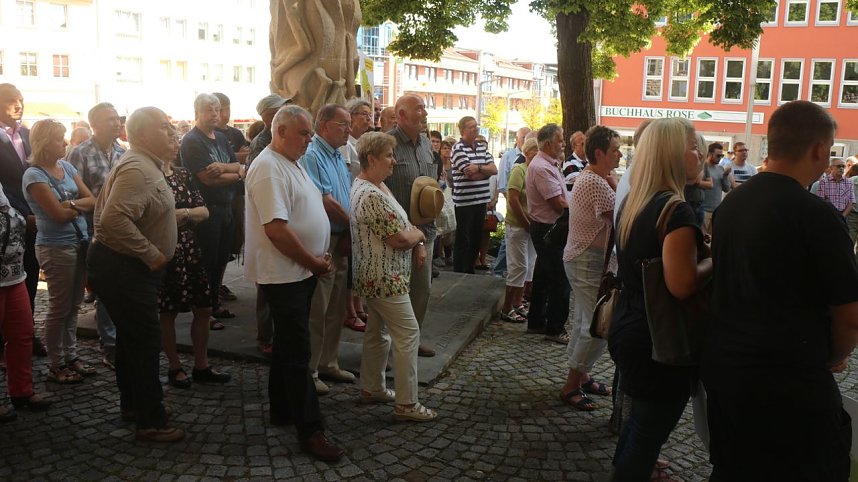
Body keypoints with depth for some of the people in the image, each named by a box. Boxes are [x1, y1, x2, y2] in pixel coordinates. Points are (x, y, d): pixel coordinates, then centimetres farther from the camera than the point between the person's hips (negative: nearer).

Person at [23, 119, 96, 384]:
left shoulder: (66, 166, 8)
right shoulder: (34, 175, -12)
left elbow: (92, 200, 4)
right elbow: (59, 214, -17)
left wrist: (71, 203, -14)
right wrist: (80, 205, -1)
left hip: (80, 242, 7)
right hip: (56, 248, -6)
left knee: (73, 306, 13)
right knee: (59, 308, 3)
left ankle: (71, 356, 24)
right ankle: (56, 365, 15)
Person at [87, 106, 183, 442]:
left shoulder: (145, 165, 14)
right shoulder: (137, 169, -22)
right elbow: (113, 219, -34)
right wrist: (151, 254, -25)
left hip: (128, 267, 11)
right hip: (124, 270, -11)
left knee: (131, 337, 20)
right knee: (146, 341, -5)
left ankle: (131, 404, 34)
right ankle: (150, 421, 5)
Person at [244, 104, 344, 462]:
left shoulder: (293, 163, 13)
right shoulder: (269, 168, -18)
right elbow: (277, 229, -25)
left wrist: (318, 258, 8)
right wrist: (314, 263, -15)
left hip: (300, 271, 10)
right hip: (284, 274, -10)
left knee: (288, 345, 18)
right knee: (297, 352, -4)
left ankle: (282, 410, 32)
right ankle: (310, 429, 3)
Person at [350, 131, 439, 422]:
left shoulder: (372, 187, 11)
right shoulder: (371, 196, -24)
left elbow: (399, 225, 19)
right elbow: (399, 239, -22)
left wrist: (413, 238, 2)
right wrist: (419, 234, -3)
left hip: (377, 277, 11)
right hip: (385, 278, -11)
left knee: (378, 332, 19)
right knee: (408, 334, -5)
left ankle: (371, 388, 31)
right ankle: (406, 404, 2)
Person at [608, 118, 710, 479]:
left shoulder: (632, 203, 7)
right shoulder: (675, 209, -21)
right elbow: (682, 285, -30)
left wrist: (694, 249, 13)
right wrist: (716, 259, -12)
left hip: (628, 328, 9)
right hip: (659, 340, -9)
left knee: (641, 420, 26)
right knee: (649, 432, 8)